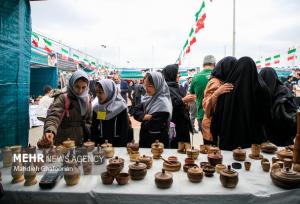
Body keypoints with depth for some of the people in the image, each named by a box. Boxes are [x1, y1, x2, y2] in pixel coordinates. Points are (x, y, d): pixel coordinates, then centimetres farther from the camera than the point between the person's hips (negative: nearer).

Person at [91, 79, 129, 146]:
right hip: (101, 144, 3)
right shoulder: (96, 106, -2)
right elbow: (94, 128, 5)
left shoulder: (120, 106, -12)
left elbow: (125, 129, -9)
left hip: (117, 143, -3)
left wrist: (121, 146, -12)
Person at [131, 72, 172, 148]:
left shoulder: (163, 102, -22)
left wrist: (143, 120, -7)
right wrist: (145, 116, -17)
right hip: (146, 140, 7)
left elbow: (152, 126, -26)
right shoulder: (149, 98, 3)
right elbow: (135, 110, 1)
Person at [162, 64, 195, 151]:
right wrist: (183, 100, -23)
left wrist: (186, 101, 7)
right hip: (173, 125, -9)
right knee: (175, 147, -7)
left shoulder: (174, 87, 15)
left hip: (181, 124, 9)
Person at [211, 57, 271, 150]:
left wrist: (215, 132, 5)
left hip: (230, 137, -1)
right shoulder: (261, 88, -7)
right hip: (254, 136, 1)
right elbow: (266, 113, 4)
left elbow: (218, 112, -5)